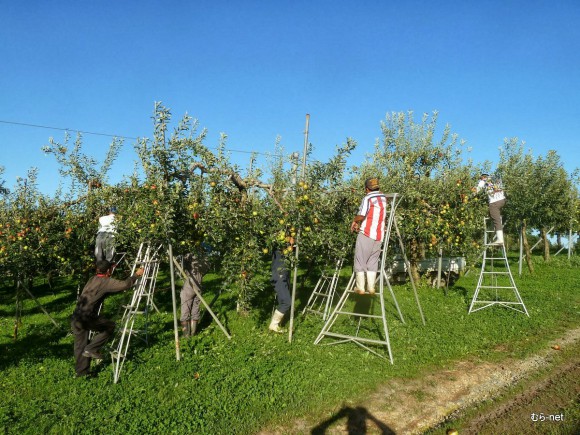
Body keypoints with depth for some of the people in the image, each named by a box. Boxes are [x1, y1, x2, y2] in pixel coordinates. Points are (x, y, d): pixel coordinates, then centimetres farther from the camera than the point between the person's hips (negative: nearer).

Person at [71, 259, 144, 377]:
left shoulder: (92, 280, 19)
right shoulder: (106, 281, -6)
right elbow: (125, 284, -13)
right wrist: (136, 275, 3)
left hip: (75, 318, 8)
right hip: (86, 317, -8)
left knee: (80, 345, 17)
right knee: (110, 326, 11)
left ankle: (81, 371, 25)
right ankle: (91, 349, 6)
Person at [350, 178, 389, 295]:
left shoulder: (368, 198, -9)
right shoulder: (383, 198, 13)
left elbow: (361, 215, -18)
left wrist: (354, 221, 2)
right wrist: (360, 223, 16)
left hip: (366, 234, -6)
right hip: (379, 236, 6)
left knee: (360, 260, 3)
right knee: (373, 261, 12)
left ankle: (360, 287, 5)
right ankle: (371, 287, 10)